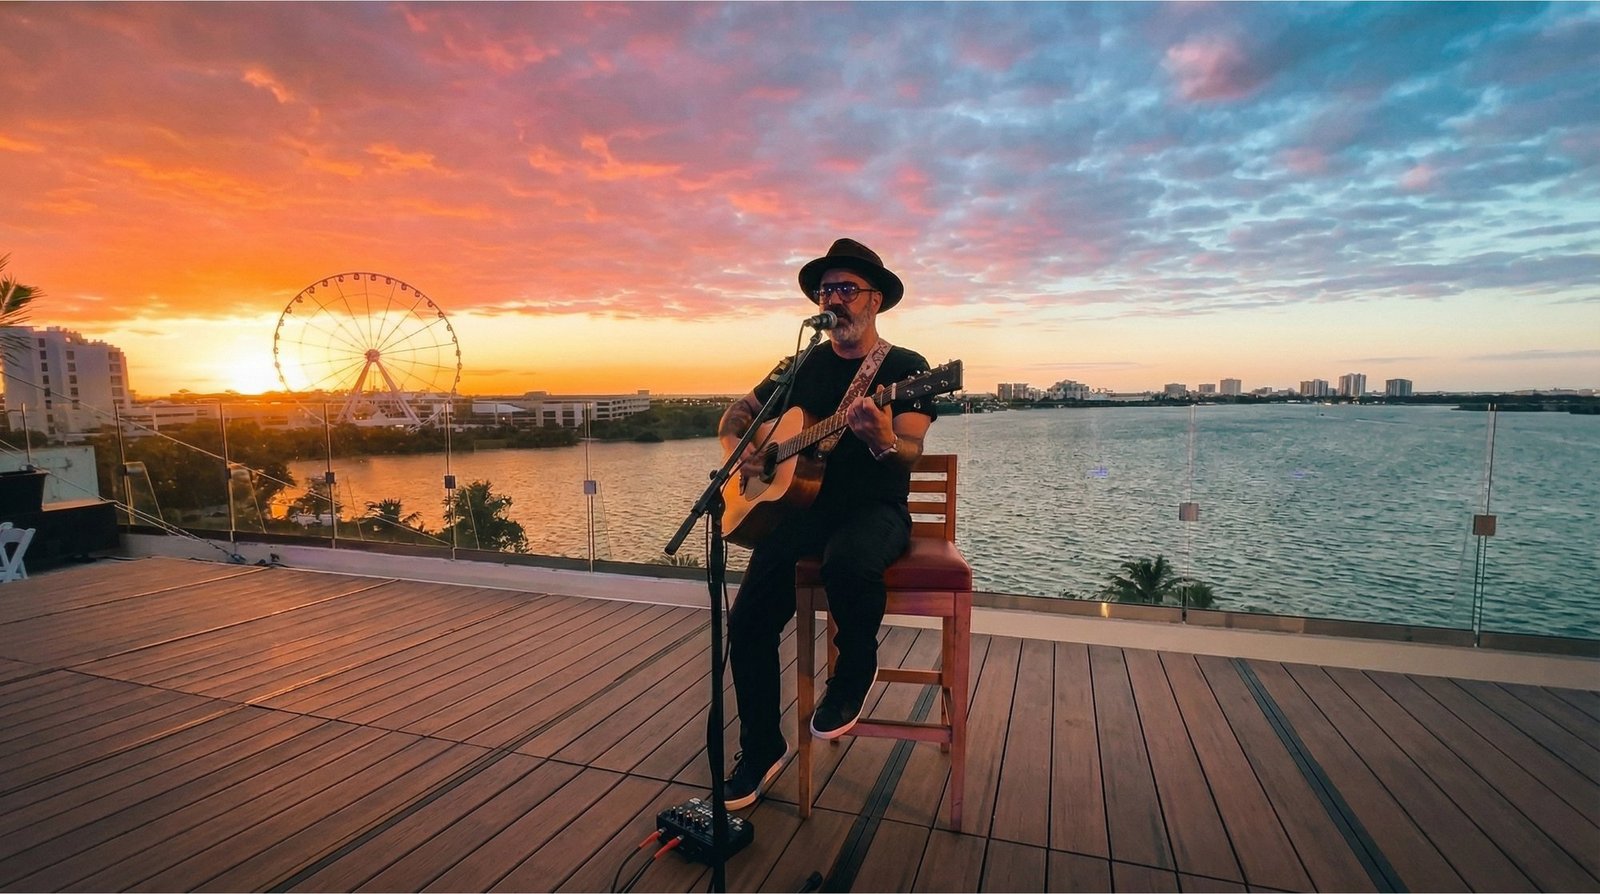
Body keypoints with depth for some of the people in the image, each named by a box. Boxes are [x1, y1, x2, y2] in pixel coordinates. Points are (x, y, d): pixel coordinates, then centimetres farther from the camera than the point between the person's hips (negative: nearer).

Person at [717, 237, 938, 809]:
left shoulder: (905, 368, -3)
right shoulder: (803, 367, 10)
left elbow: (910, 457, -14)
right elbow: (739, 411, 19)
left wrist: (882, 440, -37)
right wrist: (735, 449, -3)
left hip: (876, 509, -3)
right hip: (802, 503, 4)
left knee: (849, 562, -38)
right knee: (749, 617, -16)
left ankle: (856, 670, -4)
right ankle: (761, 749, 7)